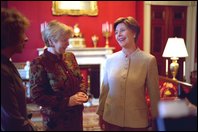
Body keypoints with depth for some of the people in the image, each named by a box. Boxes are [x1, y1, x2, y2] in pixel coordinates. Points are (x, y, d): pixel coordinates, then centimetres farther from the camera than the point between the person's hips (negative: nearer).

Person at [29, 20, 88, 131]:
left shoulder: (70, 56, 3)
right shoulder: (39, 63, -17)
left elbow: (80, 79, 14)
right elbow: (37, 97, -18)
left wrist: (82, 92, -7)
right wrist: (67, 101, -21)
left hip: (76, 114, 6)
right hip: (56, 119, -6)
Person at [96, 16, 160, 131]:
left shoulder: (149, 60, -9)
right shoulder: (110, 60, 0)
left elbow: (154, 94, -4)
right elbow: (105, 89, 7)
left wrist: (156, 119, 1)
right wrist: (101, 113, 11)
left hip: (137, 120, -2)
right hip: (111, 119, 2)